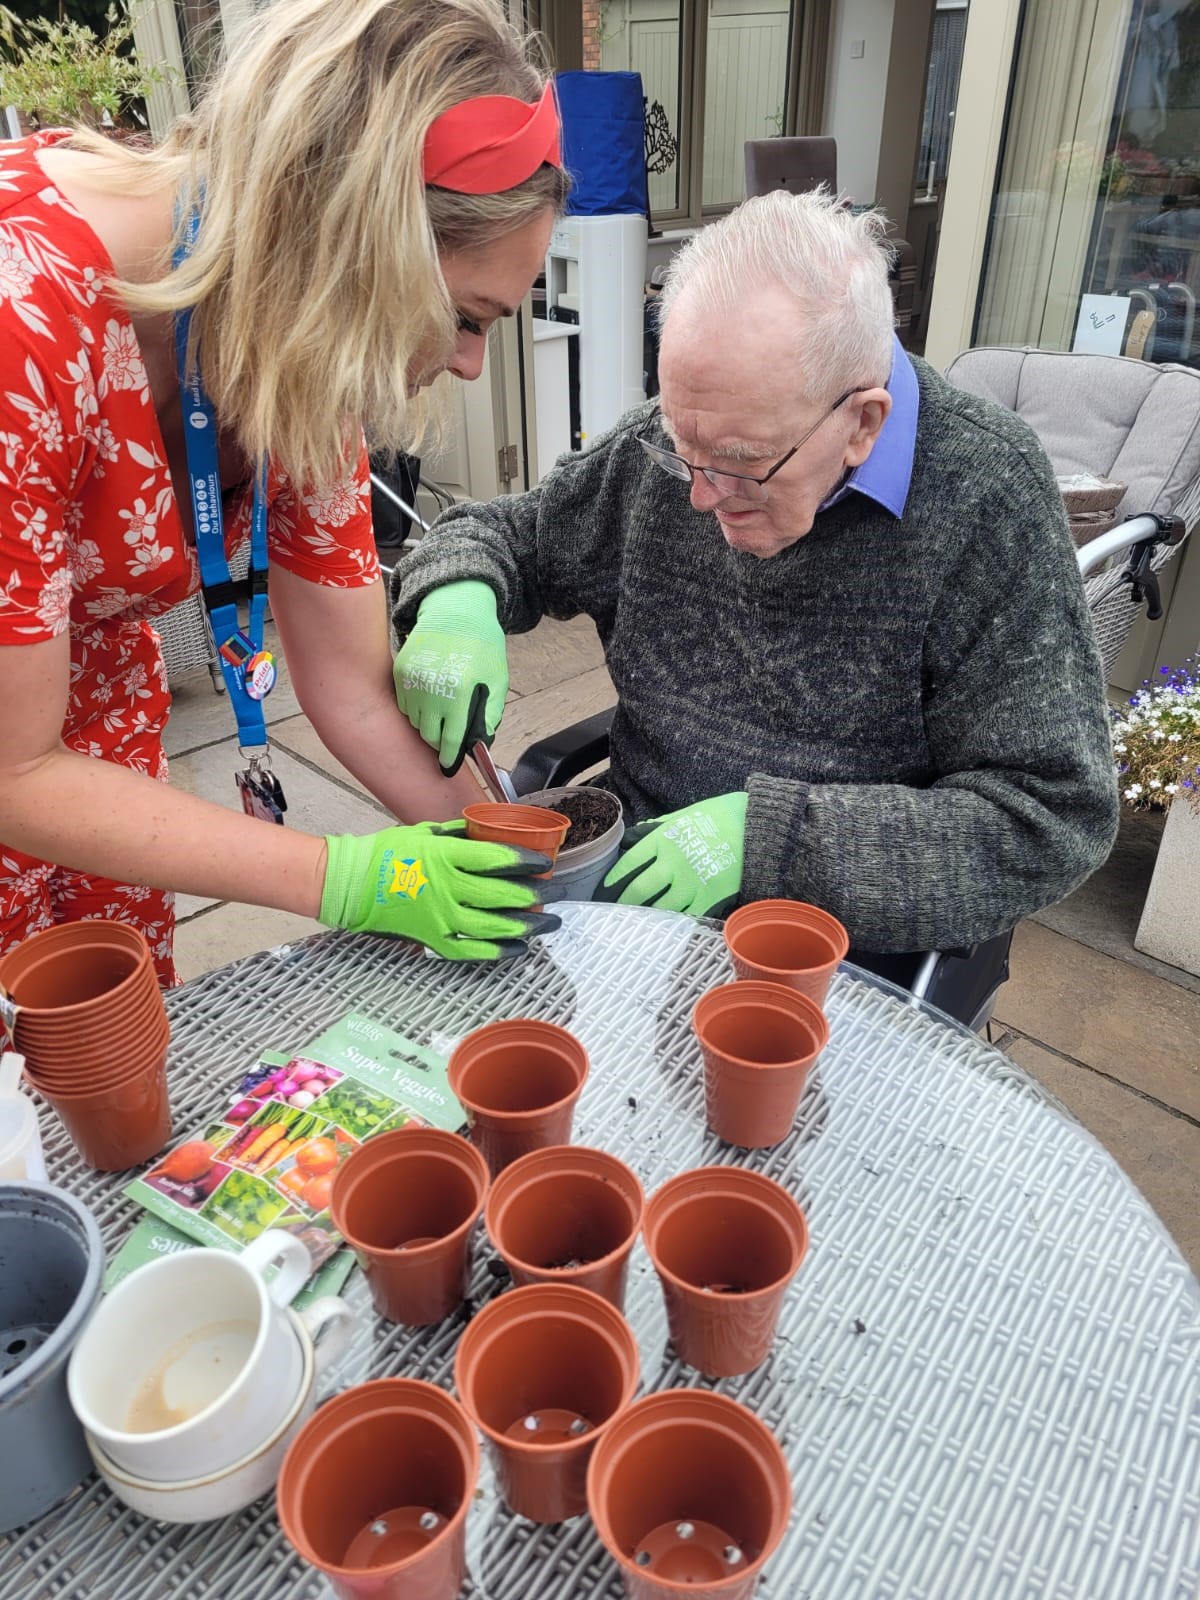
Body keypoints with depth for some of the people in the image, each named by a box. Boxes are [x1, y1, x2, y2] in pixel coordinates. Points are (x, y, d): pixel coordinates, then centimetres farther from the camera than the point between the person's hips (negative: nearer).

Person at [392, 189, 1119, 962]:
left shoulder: (988, 492, -17)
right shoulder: (666, 441, -3)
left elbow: (1055, 820, -17)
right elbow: (500, 535, 12)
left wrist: (767, 833, -23)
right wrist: (458, 601, -13)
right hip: (634, 885, 4)